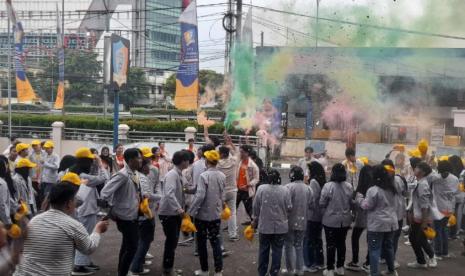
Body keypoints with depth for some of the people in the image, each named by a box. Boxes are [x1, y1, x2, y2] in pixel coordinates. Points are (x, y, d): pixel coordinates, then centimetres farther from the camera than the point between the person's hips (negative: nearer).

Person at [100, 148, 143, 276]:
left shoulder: (136, 173, 4)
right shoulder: (123, 175, -23)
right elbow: (105, 193, -27)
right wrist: (112, 210, -20)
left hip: (133, 215, 9)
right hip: (126, 217, -9)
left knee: (127, 246, 20)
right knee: (132, 247, -3)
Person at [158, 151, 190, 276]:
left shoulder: (179, 174, 8)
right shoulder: (172, 174, -21)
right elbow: (169, 194, -34)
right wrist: (178, 208, -42)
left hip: (175, 213, 9)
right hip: (168, 213, -9)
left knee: (173, 241, 16)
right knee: (171, 241, -2)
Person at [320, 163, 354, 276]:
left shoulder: (328, 186, -19)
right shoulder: (349, 186, -6)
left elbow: (322, 203, -12)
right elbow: (352, 203, 4)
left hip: (331, 220, -4)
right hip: (345, 220, 4)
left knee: (331, 244, 6)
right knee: (341, 243, 17)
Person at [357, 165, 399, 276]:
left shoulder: (373, 190, -16)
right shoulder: (391, 189, 8)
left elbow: (367, 206, -13)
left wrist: (359, 197, 4)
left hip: (377, 224, -7)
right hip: (391, 223, 7)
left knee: (375, 250, -2)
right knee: (388, 247, 20)